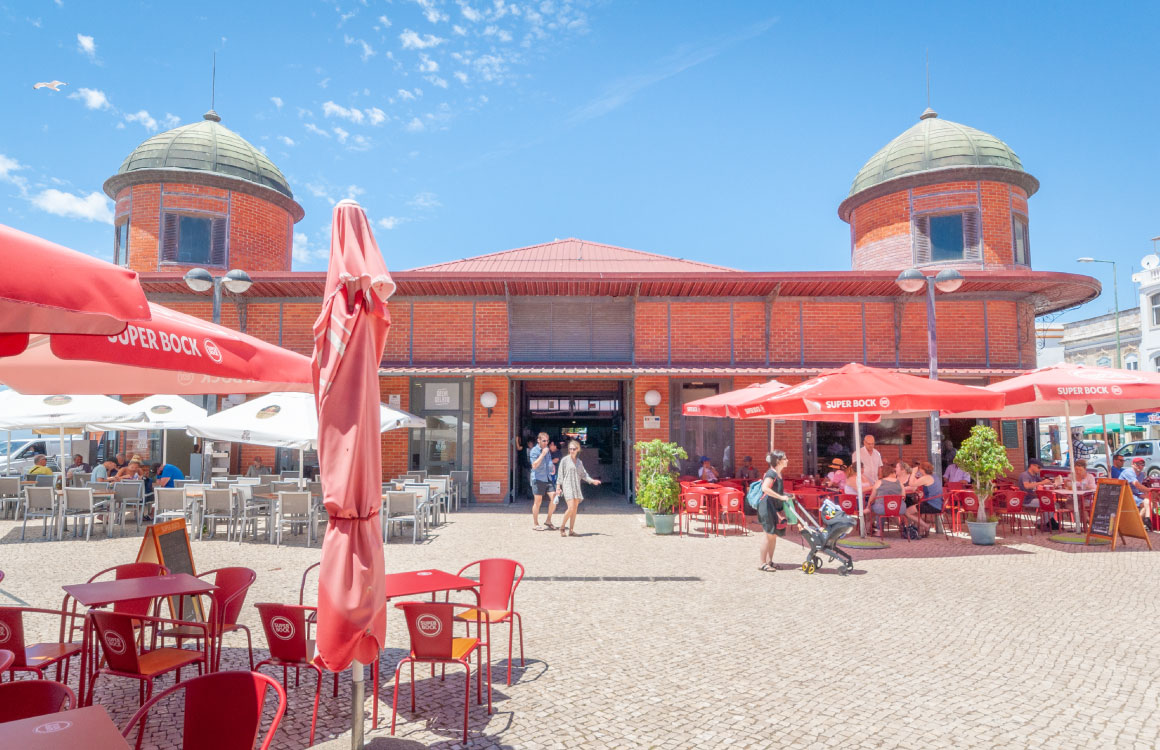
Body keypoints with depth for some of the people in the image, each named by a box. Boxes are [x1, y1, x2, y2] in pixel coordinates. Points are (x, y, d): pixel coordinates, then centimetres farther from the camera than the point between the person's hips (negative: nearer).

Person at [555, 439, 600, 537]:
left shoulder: (579, 462, 13)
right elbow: (560, 474, 0)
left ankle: (571, 530, 9)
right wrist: (558, 486, -4)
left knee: (575, 509, 3)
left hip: (577, 487, 5)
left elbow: (583, 474, 17)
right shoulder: (565, 460, -1)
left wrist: (592, 480, 4)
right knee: (571, 508, -16)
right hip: (567, 486, -5)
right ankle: (562, 527, 0)